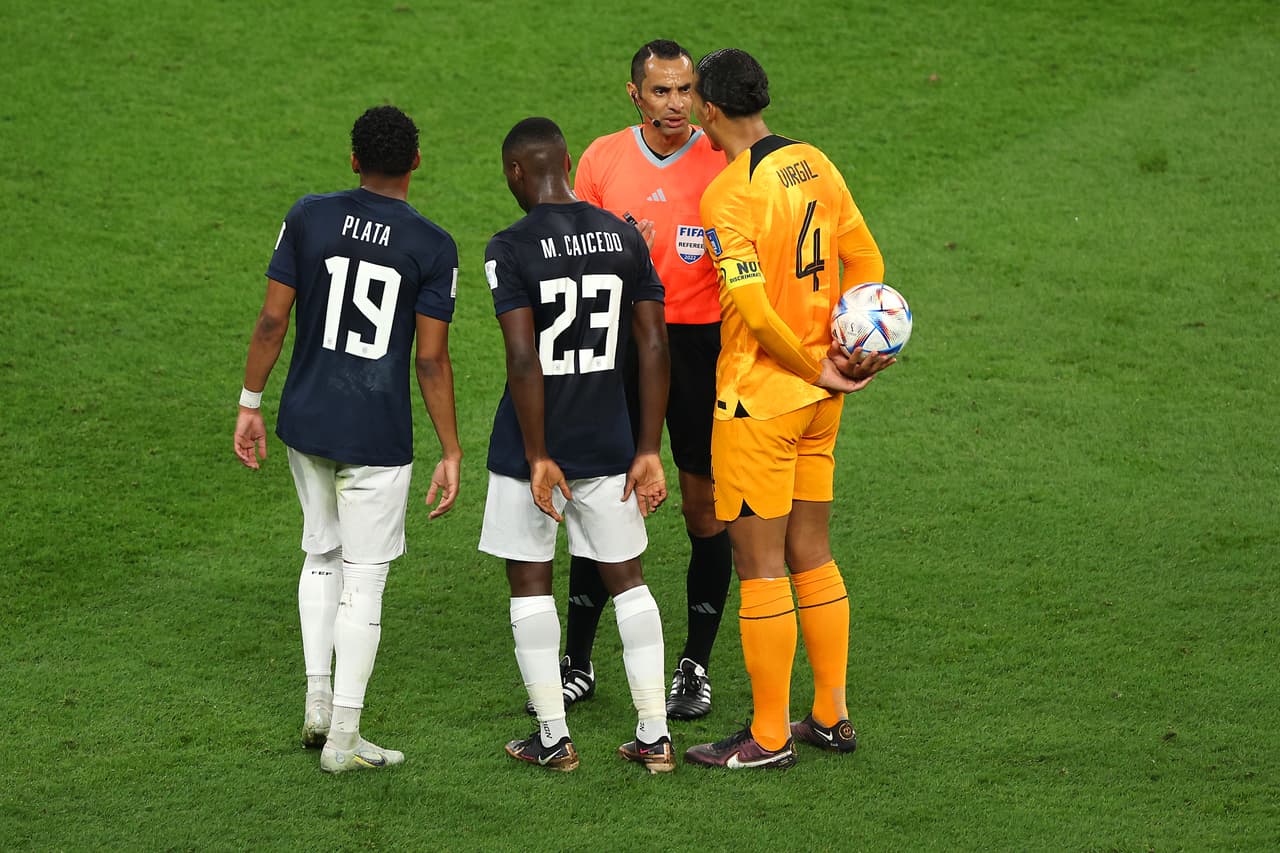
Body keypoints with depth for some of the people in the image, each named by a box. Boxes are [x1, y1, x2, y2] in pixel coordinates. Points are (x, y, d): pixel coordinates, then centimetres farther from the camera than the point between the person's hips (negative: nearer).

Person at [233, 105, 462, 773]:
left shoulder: (308, 217, -3)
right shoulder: (432, 246, -8)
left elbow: (272, 321, -2)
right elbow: (432, 360, -9)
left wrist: (250, 404, 9)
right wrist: (450, 454, -2)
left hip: (305, 420, 3)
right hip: (377, 436, -3)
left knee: (321, 555, 22)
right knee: (363, 579, 4)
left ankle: (318, 703, 22)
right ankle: (344, 737, 6)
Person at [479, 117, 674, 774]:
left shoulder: (512, 249, -13)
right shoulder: (624, 237, 1)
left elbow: (523, 361, -19)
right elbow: (654, 350, 0)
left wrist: (537, 459, -15)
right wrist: (648, 451, 4)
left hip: (533, 446, -4)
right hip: (608, 443, 4)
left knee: (530, 582, 9)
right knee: (626, 578, 13)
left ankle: (553, 738, 12)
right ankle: (654, 736, 11)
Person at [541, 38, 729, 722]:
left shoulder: (723, 164, -4)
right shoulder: (602, 159, 2)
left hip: (701, 344, -2)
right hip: (620, 343, 2)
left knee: (705, 511, 3)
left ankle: (695, 668, 15)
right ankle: (577, 665, 14)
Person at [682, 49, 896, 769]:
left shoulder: (728, 194, -18)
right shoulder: (814, 164, 6)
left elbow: (754, 310, -23)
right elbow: (866, 261, 11)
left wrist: (817, 368, -11)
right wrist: (847, 352, 4)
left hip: (758, 399, -8)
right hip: (819, 405, 8)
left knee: (760, 568, -1)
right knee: (812, 556, 16)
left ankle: (768, 737, 5)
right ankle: (831, 717, 23)